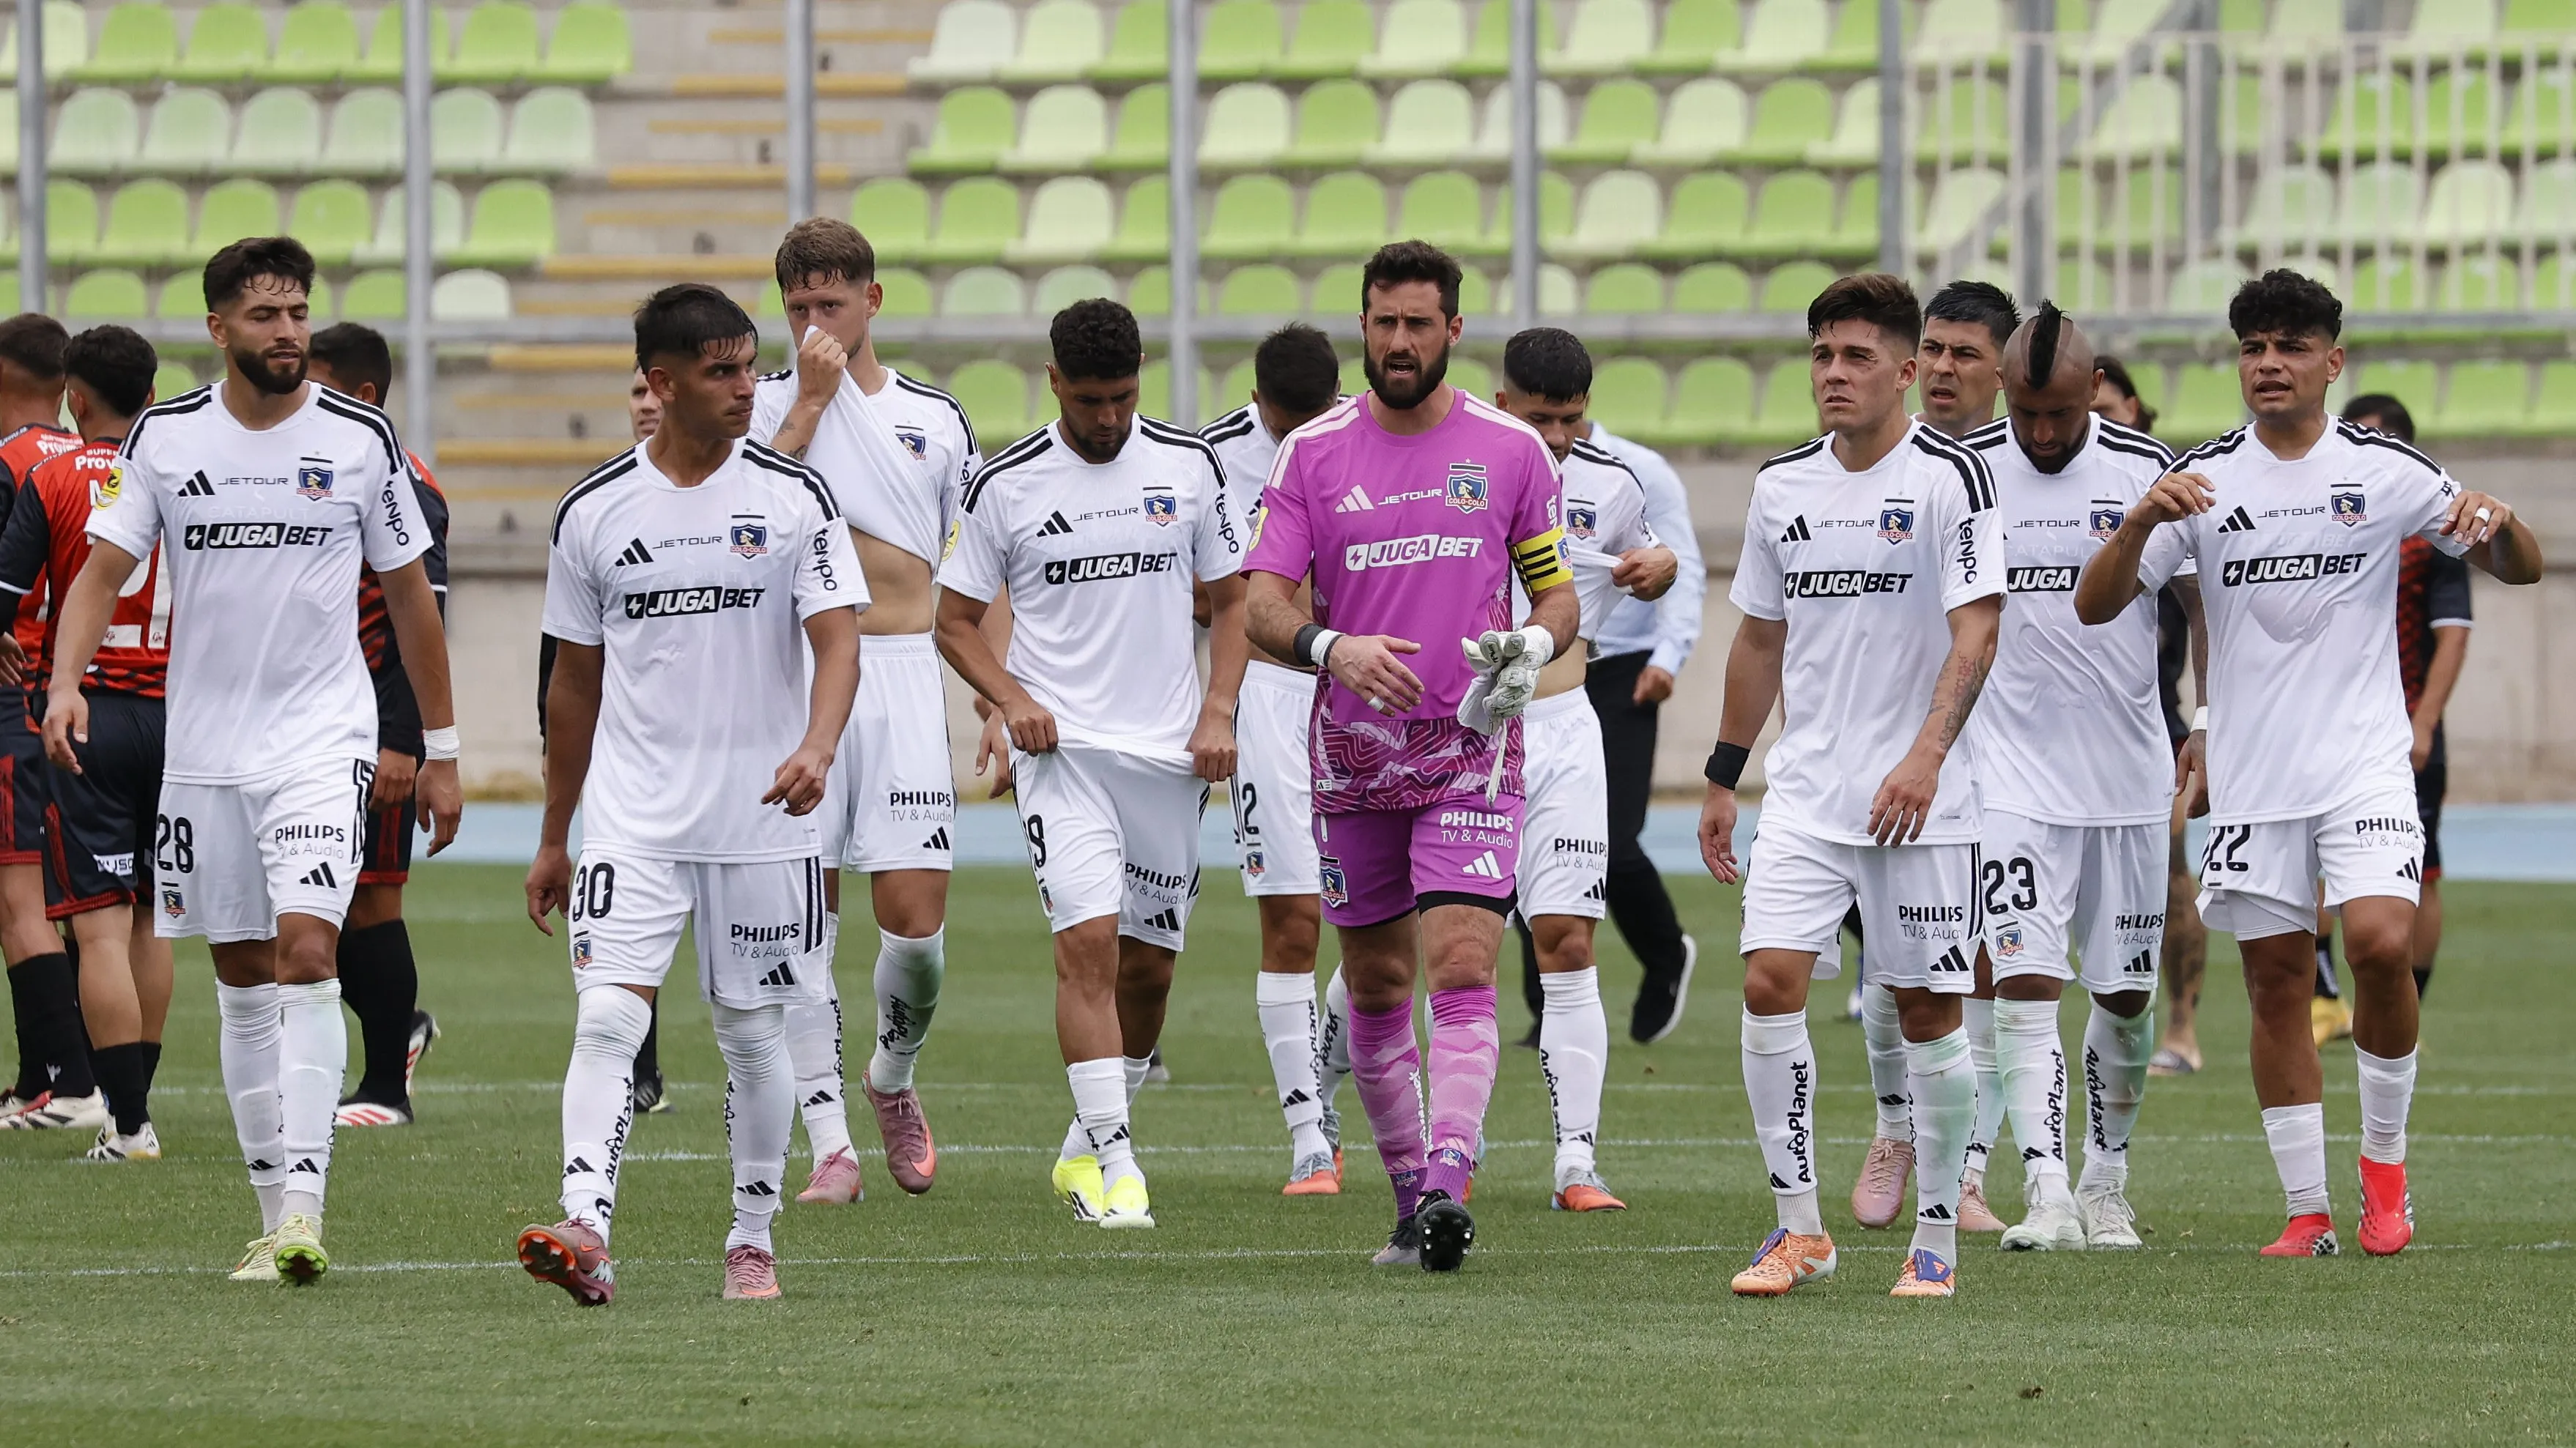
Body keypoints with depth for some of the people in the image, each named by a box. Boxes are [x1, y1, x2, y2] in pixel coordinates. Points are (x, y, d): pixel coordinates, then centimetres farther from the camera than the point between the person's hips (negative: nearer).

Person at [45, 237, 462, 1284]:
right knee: (242, 980, 7)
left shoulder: (359, 440, -1)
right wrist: (66, 682, -19)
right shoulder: (163, 439, 2)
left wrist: (442, 750, 9)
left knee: (306, 952, -18)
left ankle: (303, 1209, -22)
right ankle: (275, 1209, 15)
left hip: (322, 742, -3)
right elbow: (103, 569, 0)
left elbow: (409, 594, 7)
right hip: (201, 749, 3)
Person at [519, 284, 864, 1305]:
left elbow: (838, 640, -7)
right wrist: (553, 837, 15)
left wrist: (817, 746, -28)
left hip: (763, 819, 0)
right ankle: (585, 1235, -25)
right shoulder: (593, 512, 4)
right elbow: (576, 680, 12)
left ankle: (753, 1240, 21)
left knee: (753, 1033, 7)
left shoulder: (793, 496, -1)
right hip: (632, 820, 0)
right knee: (605, 1019, -15)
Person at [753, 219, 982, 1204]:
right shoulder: (765, 405, 6)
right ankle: (829, 1142, 0)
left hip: (905, 673, 1)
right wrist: (812, 397, -10)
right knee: (804, 918, -4)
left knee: (914, 919, -7)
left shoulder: (937, 420, 11)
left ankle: (892, 1079, 22)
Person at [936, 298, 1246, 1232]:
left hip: (1168, 757, 3)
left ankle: (1089, 1144, 27)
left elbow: (1229, 598, 13)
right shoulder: (1005, 485, -1)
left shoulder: (1188, 467, 5)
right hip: (1062, 749, -3)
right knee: (1088, 940, -18)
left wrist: (1217, 712, 0)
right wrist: (1011, 698, -11)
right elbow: (956, 621, 6)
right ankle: (1111, 1163, -20)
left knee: (1148, 962, 8)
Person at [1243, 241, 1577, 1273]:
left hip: (1472, 760, -2)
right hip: (1351, 759, 2)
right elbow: (1264, 605, -4)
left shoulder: (1512, 451, 1)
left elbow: (1557, 596, 10)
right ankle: (1407, 1194, 22)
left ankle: (1447, 1188, -25)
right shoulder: (1312, 453, 1)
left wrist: (1532, 650, -13)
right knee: (1375, 984, 9)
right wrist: (1331, 647, -25)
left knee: (1462, 967, -16)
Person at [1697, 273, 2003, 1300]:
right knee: (1769, 982, -10)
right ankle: (1798, 1226, -2)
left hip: (1922, 801, -4)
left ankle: (1936, 1234, 13)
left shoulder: (1948, 476, -7)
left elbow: (1976, 632, -15)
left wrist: (1926, 754, -27)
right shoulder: (1783, 486, 10)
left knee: (1927, 1011, 0)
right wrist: (1724, 777, 19)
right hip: (1806, 791, 4)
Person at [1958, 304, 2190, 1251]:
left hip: (2130, 776, 2)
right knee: (2025, 983, -13)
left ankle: (2107, 1187, 23)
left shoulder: (2148, 470, -1)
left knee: (2124, 997, 8)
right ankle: (2047, 1197, -17)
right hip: (2012, 773, -2)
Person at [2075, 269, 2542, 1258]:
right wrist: (2142, 522, -21)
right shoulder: (2202, 479, 3)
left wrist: (2496, 523, -17)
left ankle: (2385, 1161, 0)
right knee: (2276, 984, 2)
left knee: (2380, 941, -20)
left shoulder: (2385, 470, 0)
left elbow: (2519, 570, 6)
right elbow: (2095, 605, -2)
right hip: (2250, 774, 2)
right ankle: (2306, 1207, 11)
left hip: (2365, 759, -2)